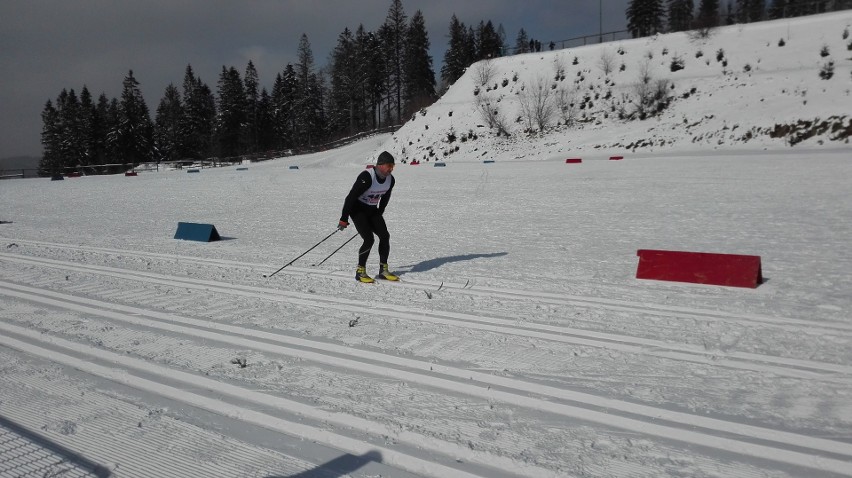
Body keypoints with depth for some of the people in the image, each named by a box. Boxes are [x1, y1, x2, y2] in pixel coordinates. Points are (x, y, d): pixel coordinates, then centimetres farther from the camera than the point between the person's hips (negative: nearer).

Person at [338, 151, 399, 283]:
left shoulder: (390, 180, -6)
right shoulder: (366, 177, -28)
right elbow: (351, 197, -24)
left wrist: (379, 214, 20)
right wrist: (344, 219, -21)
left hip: (372, 210, 7)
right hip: (358, 210, -7)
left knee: (385, 236, -5)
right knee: (369, 239, -17)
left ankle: (383, 270, 7)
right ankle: (360, 272, -2)